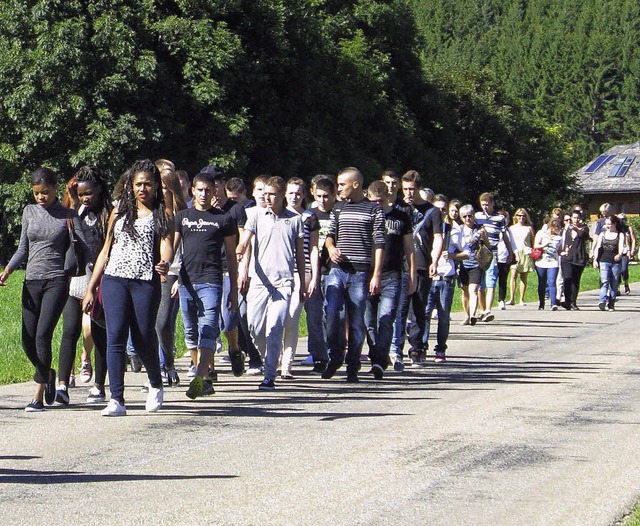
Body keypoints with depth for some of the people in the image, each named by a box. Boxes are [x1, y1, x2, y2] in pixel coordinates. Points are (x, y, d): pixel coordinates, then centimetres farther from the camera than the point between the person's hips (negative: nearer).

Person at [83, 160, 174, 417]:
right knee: (115, 337, -10)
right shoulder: (119, 212, 16)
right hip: (114, 280, 2)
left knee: (143, 339, 0)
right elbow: (106, 250, 19)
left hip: (146, 282, -2)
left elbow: (166, 245, -9)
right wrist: (91, 289, 15)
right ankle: (117, 399, -12)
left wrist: (165, 263, -33)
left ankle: (156, 384, 30)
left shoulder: (162, 216, 8)